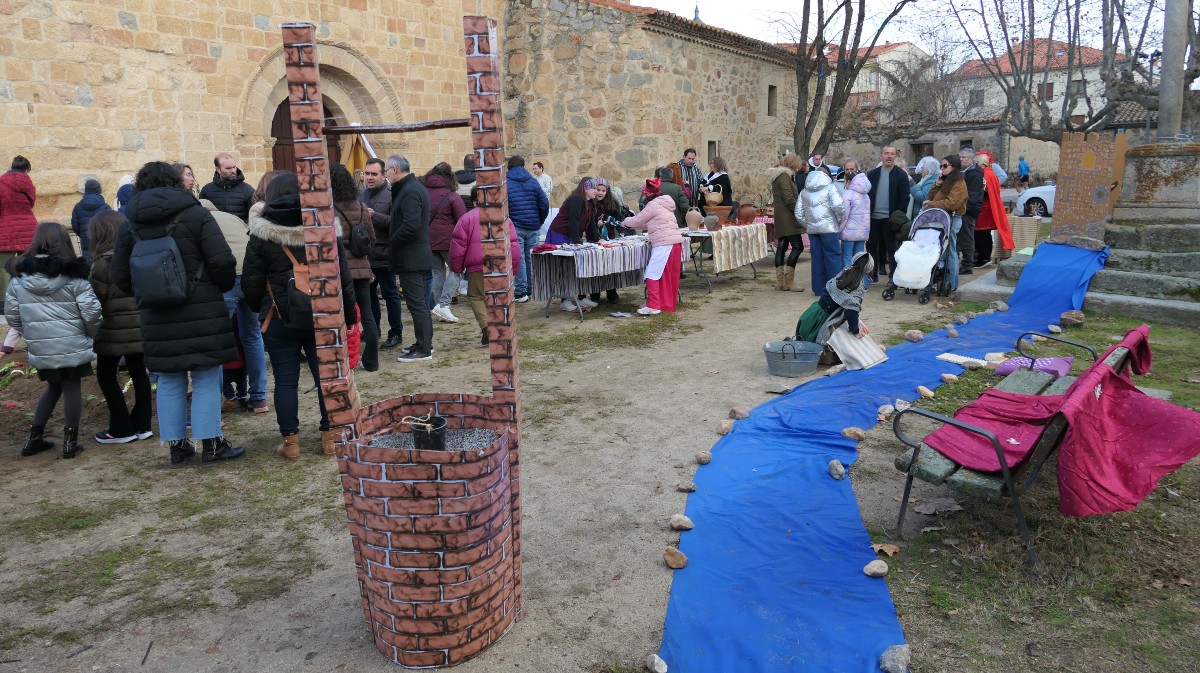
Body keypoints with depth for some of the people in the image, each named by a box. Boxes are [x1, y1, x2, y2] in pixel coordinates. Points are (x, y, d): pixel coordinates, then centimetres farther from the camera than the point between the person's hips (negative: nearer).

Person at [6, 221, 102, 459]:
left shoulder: (19, 278, 2)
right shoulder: (73, 276, -10)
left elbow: (11, 313, 6)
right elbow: (91, 311, -12)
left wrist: (30, 334, 19)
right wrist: (91, 333, 5)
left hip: (40, 348, 4)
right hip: (72, 346, -4)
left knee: (53, 387, 21)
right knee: (71, 388, 5)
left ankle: (34, 438, 23)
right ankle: (70, 442, 7)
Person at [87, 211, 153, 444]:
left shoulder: (103, 261, -12)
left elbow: (95, 297, -12)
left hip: (114, 328, -6)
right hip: (138, 325, 6)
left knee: (106, 375, 6)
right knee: (138, 372, 11)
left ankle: (121, 428, 6)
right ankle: (141, 425, 16)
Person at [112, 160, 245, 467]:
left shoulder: (129, 225, 5)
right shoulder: (195, 214, -6)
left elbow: (119, 276, 7)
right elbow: (223, 261, -13)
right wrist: (223, 287, 5)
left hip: (157, 317, 4)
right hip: (201, 312, -3)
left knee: (169, 382, 12)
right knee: (206, 379, 4)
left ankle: (176, 445, 18)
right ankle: (210, 444, 7)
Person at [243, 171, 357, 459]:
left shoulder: (262, 234, -5)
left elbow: (251, 283, -1)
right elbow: (343, 276, 3)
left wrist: (260, 309, 18)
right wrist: (349, 314, 10)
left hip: (280, 319, -2)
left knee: (285, 381, 6)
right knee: (326, 376, 10)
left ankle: (290, 442, 12)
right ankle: (330, 437, 16)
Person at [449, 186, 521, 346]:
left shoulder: (467, 218, 3)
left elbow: (458, 244, -1)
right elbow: (514, 245, 11)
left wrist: (457, 267, 9)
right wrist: (514, 269, 17)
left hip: (477, 267, -3)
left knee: (476, 296, 6)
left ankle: (485, 326, -13)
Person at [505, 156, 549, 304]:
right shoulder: (533, 182, 6)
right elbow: (545, 204, 2)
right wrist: (539, 222, 13)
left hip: (514, 227, -3)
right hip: (533, 228, 3)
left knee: (518, 259, -1)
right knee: (531, 258, 11)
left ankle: (521, 292, -2)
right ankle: (532, 290, 18)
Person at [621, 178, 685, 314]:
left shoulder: (653, 205, -6)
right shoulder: (664, 204, 22)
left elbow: (637, 220, 1)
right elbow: (648, 224, 27)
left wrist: (626, 221, 20)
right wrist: (633, 226, 30)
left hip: (664, 245, -10)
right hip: (676, 243, 10)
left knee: (652, 275, -7)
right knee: (670, 277, 12)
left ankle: (653, 306, -10)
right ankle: (669, 305, 18)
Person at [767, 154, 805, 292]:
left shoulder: (778, 176, 20)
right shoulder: (784, 176, -11)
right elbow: (789, 199, -18)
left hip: (780, 219, 10)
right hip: (788, 218, -10)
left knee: (781, 247, 7)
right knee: (797, 247, -10)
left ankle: (780, 282, 6)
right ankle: (789, 282, -11)